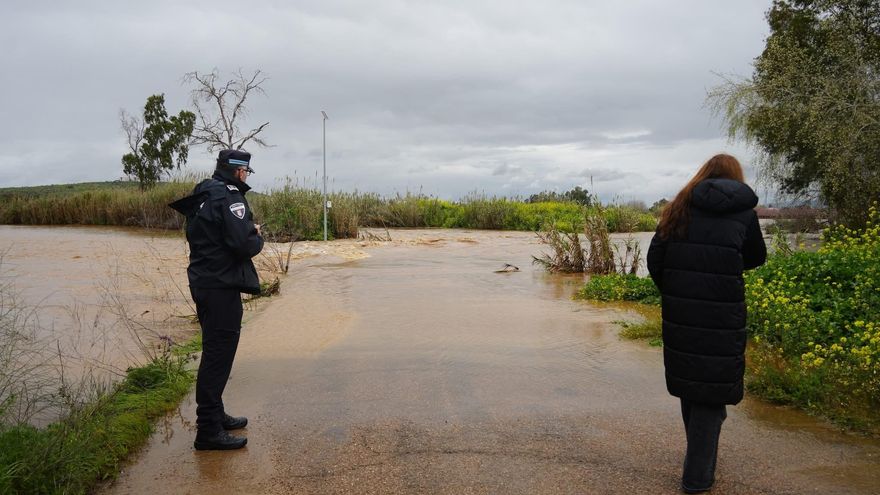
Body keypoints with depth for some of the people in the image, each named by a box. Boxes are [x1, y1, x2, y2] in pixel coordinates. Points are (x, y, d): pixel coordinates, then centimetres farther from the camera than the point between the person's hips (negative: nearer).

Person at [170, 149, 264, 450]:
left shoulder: (202, 196, 15)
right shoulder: (229, 196, -15)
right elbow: (244, 244, -24)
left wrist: (250, 234, 11)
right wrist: (258, 237, -2)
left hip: (203, 284, 10)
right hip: (221, 287, -10)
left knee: (215, 352, 19)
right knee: (218, 355, -5)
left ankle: (215, 416, 31)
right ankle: (209, 432, -1)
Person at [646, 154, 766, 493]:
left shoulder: (679, 209, 4)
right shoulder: (744, 213, -2)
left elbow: (653, 260, 1)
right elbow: (756, 258, 12)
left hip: (679, 314, 4)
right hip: (721, 316, -3)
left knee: (689, 382, 19)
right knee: (713, 388, 6)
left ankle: (700, 454, 36)